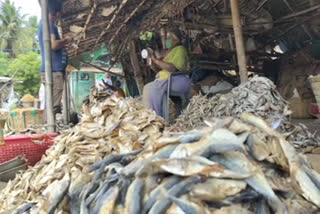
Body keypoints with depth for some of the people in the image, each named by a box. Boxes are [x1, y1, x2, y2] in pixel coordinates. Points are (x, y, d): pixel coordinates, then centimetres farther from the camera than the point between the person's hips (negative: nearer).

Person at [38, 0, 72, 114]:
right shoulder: (48, 23, -8)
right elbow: (53, 45, -20)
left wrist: (62, 42, 21)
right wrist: (66, 40, -5)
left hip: (55, 69, 10)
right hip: (53, 70, -10)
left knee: (55, 104, 11)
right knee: (53, 106, -11)